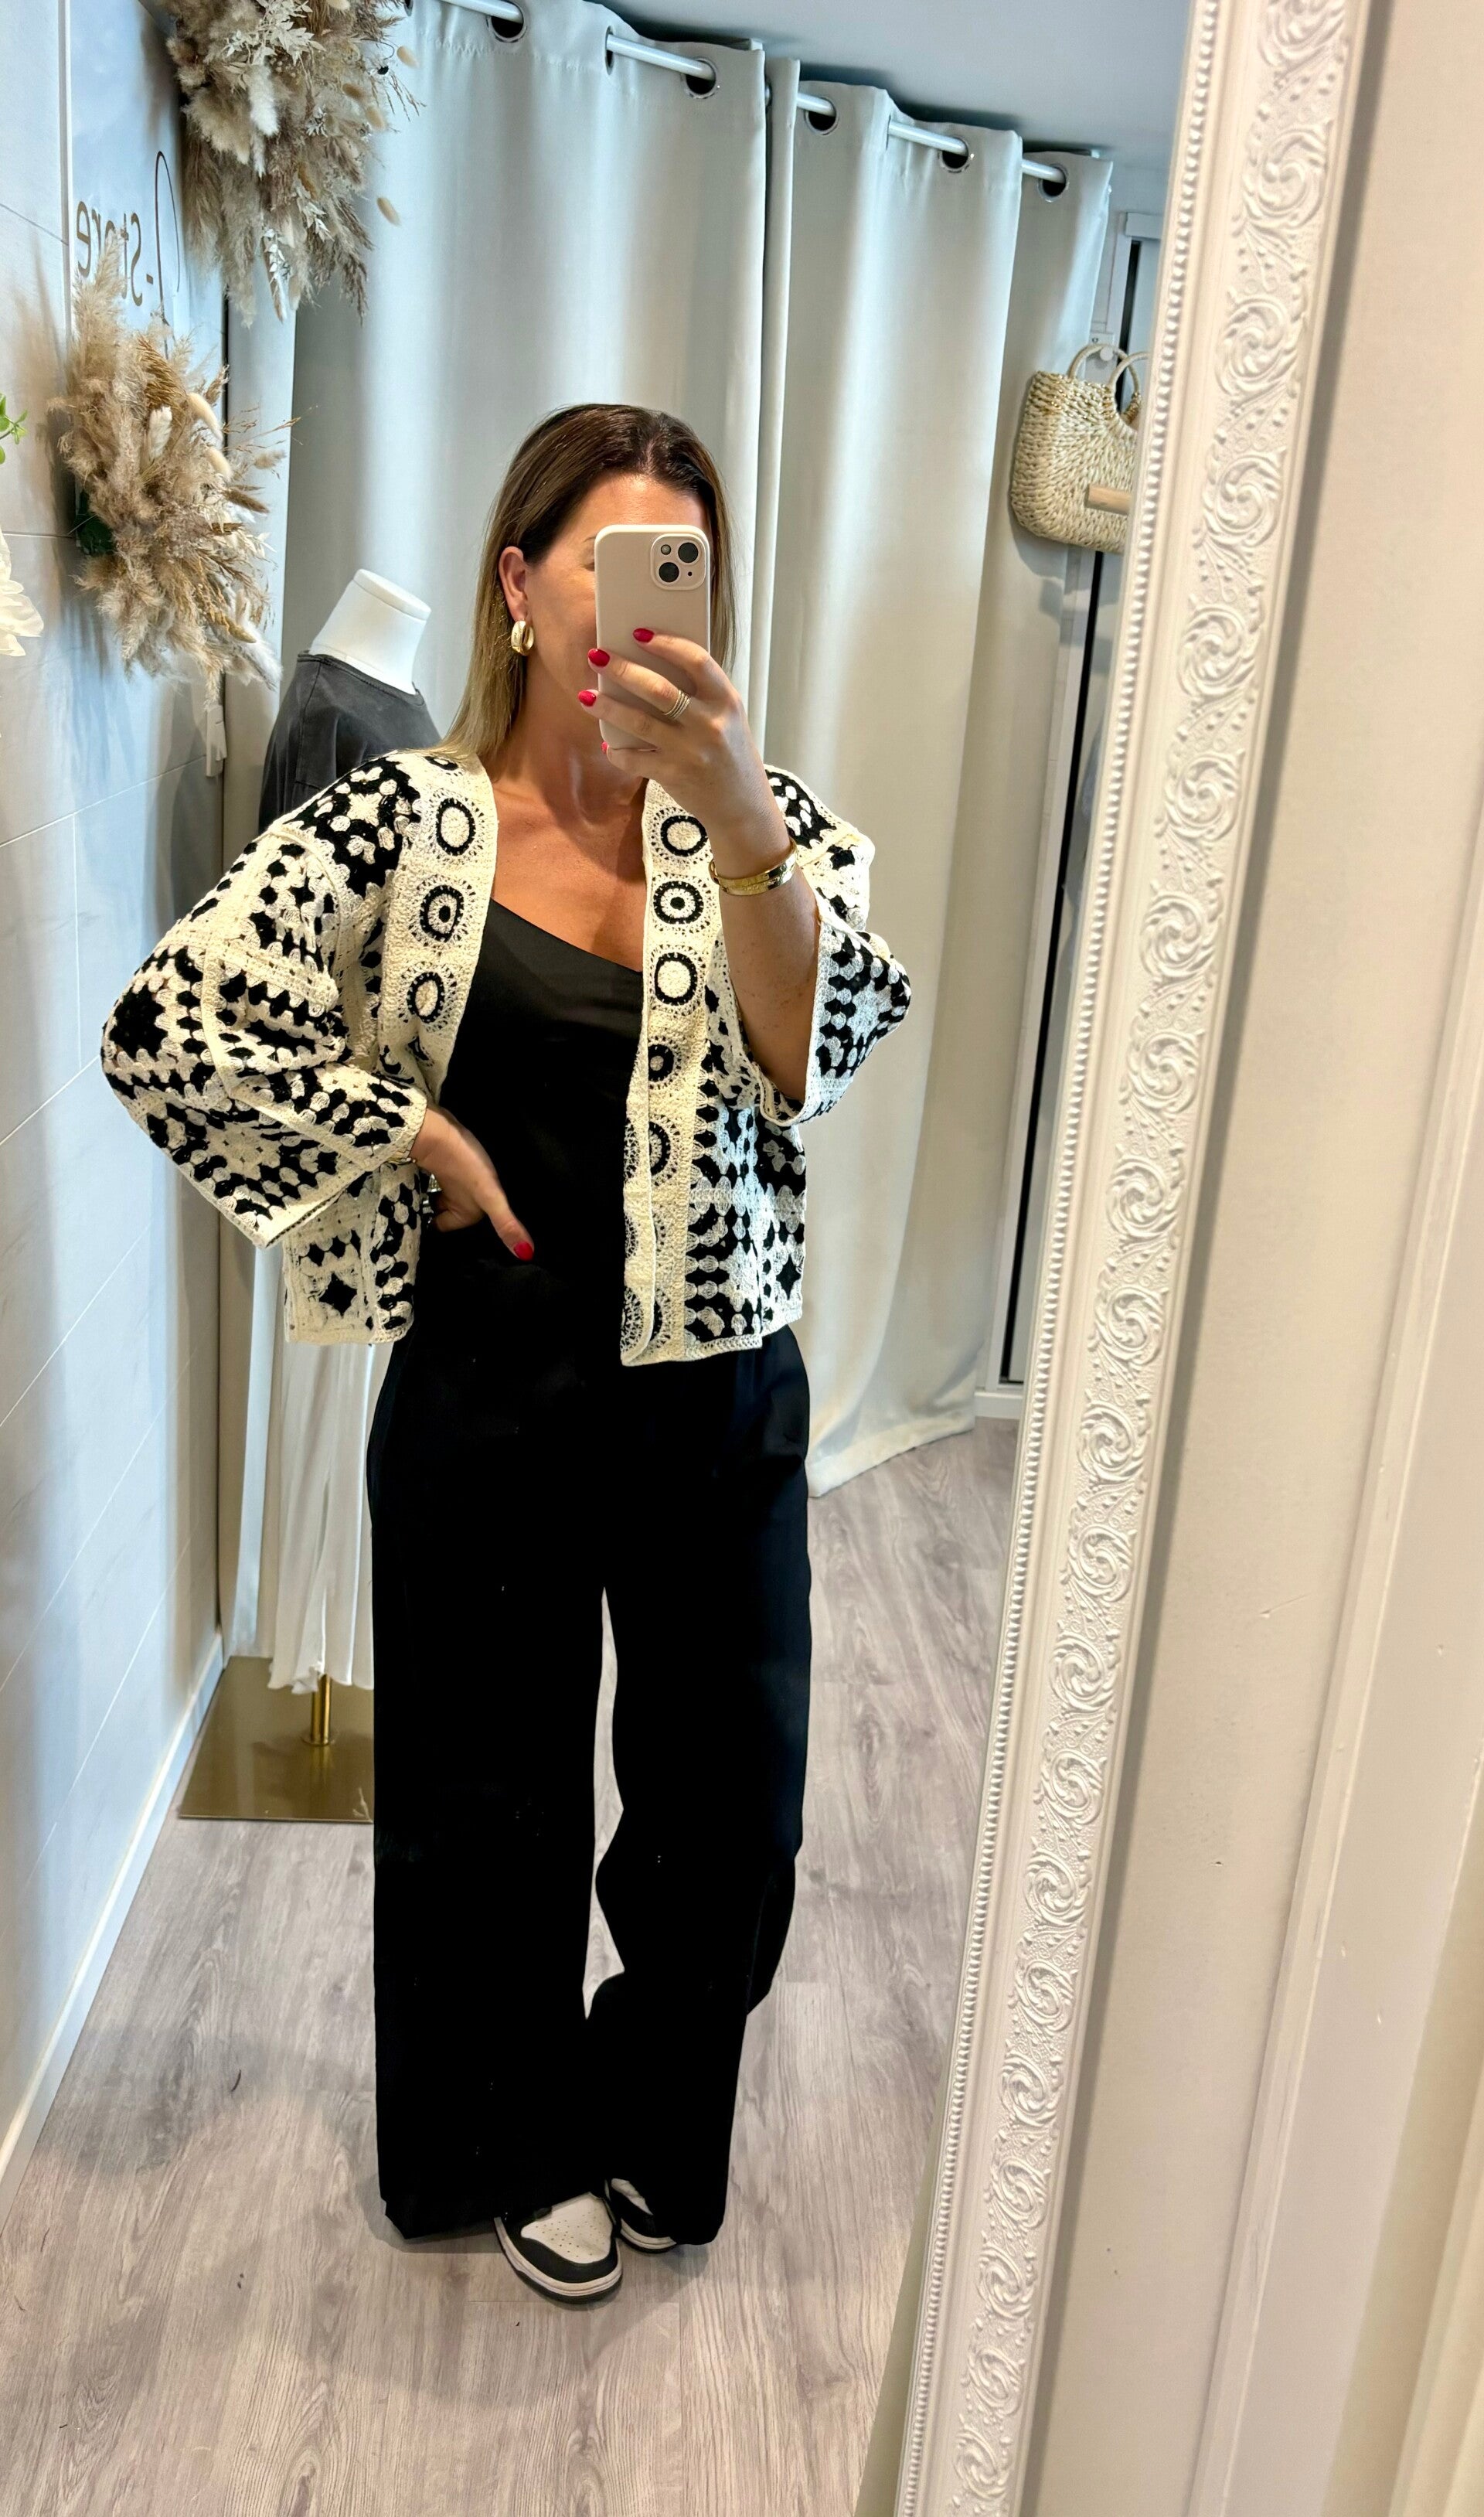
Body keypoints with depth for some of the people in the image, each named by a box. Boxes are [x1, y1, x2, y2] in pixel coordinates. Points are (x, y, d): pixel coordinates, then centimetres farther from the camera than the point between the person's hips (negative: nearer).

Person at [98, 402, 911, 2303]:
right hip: (484, 1409, -1)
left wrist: (741, 819, -37)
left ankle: (641, 2132, 47)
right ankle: (521, 2148, 48)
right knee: (489, 1806, 17)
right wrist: (420, 1135, -12)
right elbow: (164, 1026, -12)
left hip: (716, 1411, 2)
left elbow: (804, 1064, -21)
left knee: (730, 1821, 14)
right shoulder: (407, 818, -6)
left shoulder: (761, 825, -1)